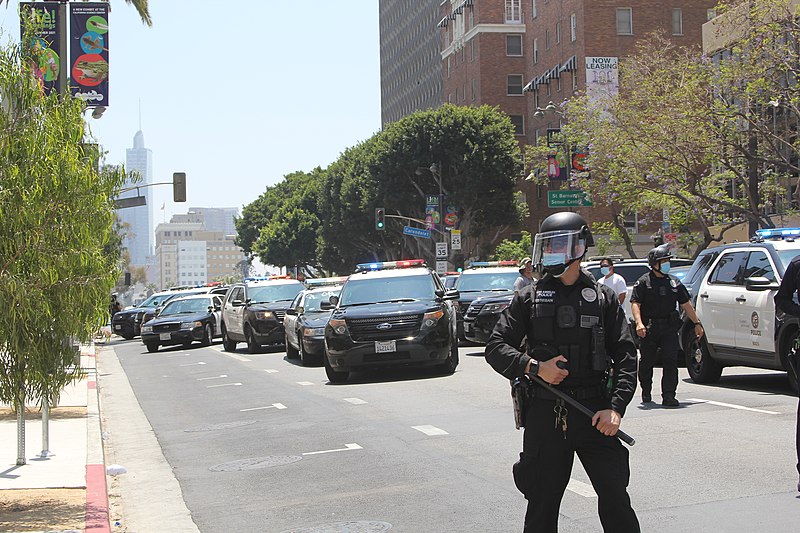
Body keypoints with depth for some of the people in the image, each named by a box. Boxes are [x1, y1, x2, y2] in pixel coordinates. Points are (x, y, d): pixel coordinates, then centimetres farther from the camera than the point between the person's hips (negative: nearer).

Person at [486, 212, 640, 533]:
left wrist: (616, 408, -9)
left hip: (594, 412, 0)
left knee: (615, 498, -3)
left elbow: (625, 358, 4)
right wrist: (535, 367, -12)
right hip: (544, 413, 1)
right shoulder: (529, 298, 7)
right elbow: (496, 348, 4)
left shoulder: (603, 298, 7)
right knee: (541, 503, 6)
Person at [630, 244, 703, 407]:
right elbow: (635, 303, -9)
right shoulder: (643, 282, 0)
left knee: (671, 362, -9)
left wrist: (697, 323, 18)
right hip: (649, 329, -3)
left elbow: (686, 304, 21)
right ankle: (646, 393, 28)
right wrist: (639, 323, -25)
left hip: (669, 328, 3)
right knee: (646, 362, 8)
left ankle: (669, 396, -12)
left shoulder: (674, 282, 14)